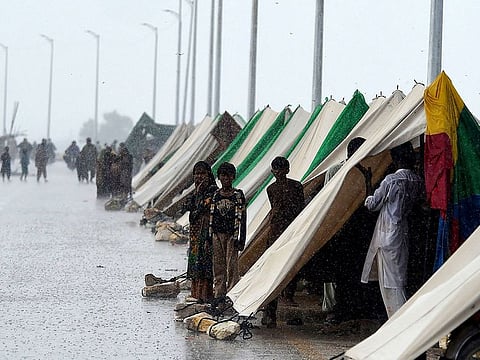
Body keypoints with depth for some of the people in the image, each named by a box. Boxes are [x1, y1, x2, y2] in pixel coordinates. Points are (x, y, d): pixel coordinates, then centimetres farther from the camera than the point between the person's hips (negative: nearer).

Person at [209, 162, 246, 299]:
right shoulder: (215, 195, 10)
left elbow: (242, 217, -1)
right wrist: (209, 237, 7)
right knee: (218, 266, 5)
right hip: (217, 234, 3)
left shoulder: (238, 194, 0)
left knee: (232, 266, -5)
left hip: (232, 235, -3)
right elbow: (211, 216, 12)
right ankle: (219, 295, 11)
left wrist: (241, 239, -7)